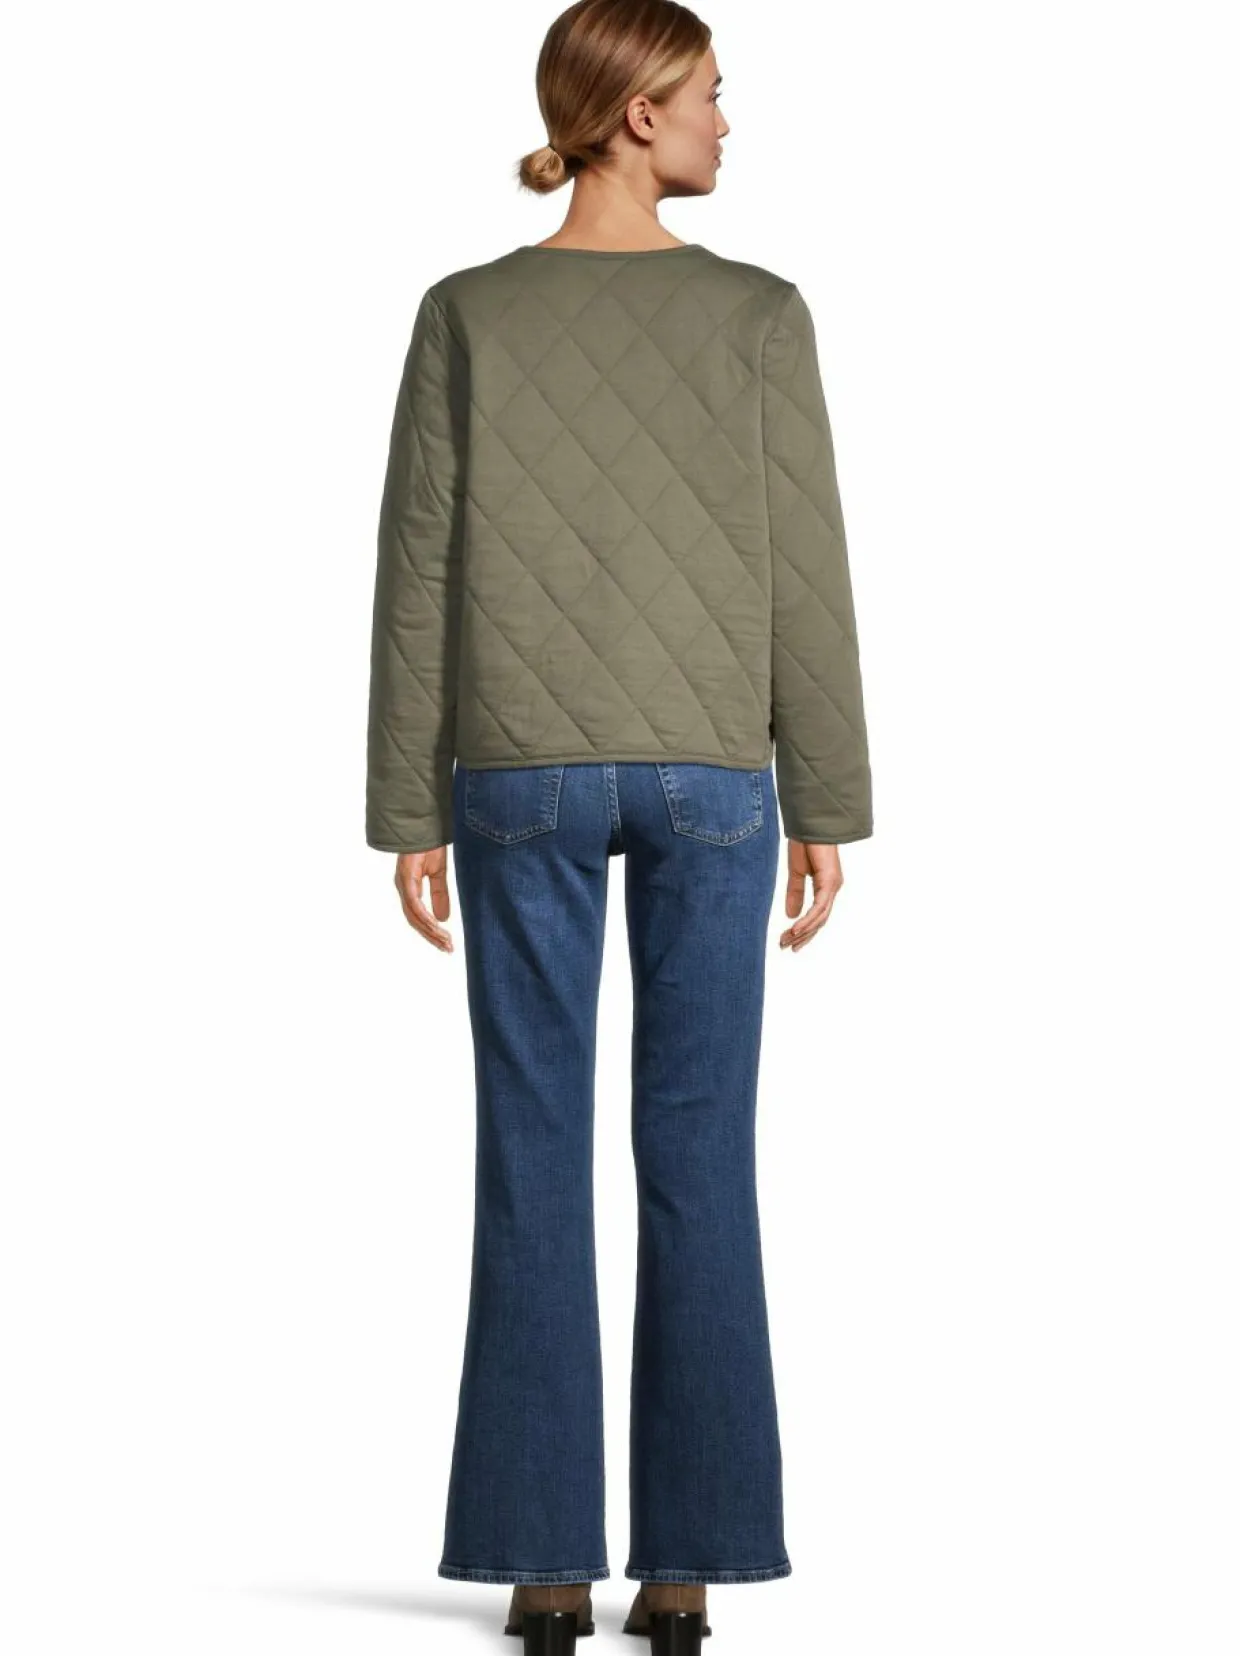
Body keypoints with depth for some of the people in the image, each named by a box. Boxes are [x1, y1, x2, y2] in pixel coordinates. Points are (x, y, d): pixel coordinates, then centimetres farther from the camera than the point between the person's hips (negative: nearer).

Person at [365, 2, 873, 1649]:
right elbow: (806, 575, -5)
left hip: (523, 776, 1)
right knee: (699, 1159, 4)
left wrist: (406, 814, 3)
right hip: (705, 774, 0)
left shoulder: (466, 314, -1)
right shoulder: (759, 313, -4)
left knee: (535, 1157, 4)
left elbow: (418, 577, -3)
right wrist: (828, 805, 2)